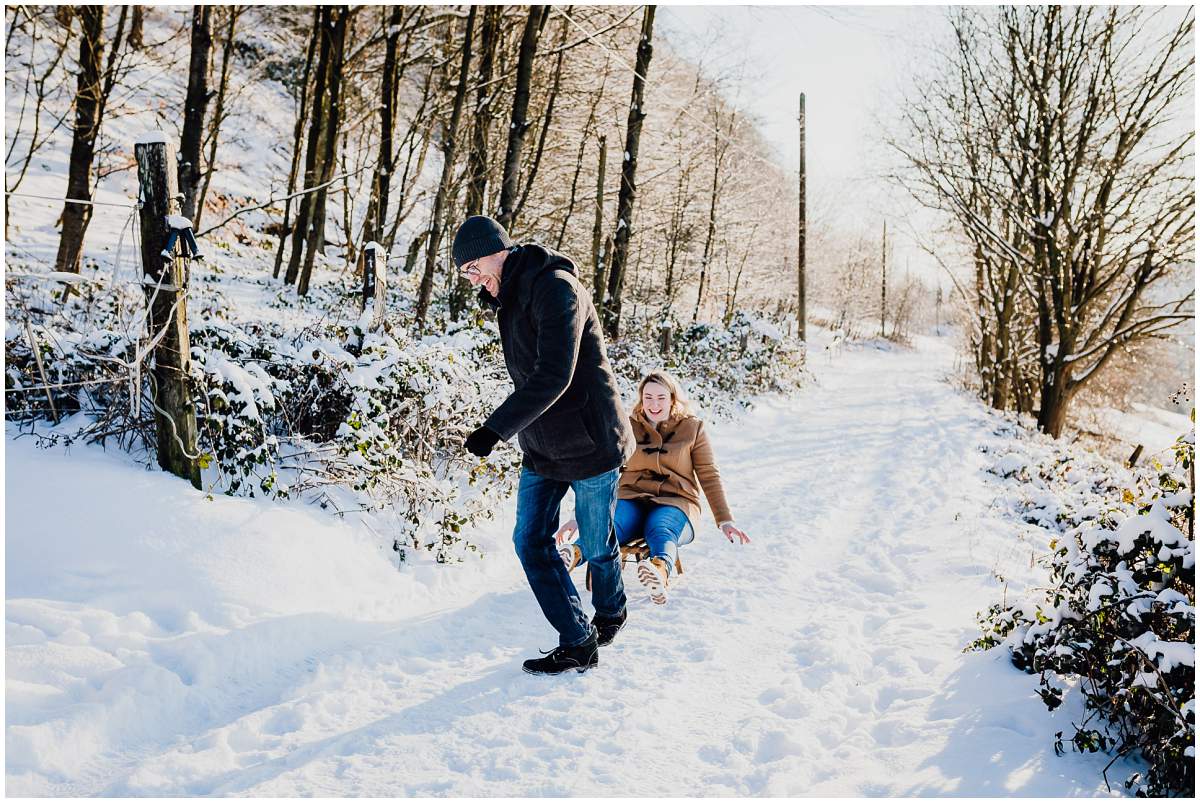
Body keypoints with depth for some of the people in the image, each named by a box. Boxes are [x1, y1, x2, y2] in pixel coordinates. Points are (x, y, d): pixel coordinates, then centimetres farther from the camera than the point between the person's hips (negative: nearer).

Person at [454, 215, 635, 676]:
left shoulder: (555, 287, -20)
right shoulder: (510, 298, 11)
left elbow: (553, 375, -29)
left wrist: (496, 429, -31)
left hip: (589, 443, -8)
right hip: (541, 447, 8)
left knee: (596, 546, 8)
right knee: (530, 541, 2)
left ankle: (610, 615, 37)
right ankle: (578, 643, 11)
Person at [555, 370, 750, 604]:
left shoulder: (692, 428, 8)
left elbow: (709, 476, 7)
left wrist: (725, 521, -2)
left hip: (675, 502, -1)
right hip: (632, 498, 2)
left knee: (660, 529, -38)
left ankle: (660, 572, -72)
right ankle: (572, 556, -65)